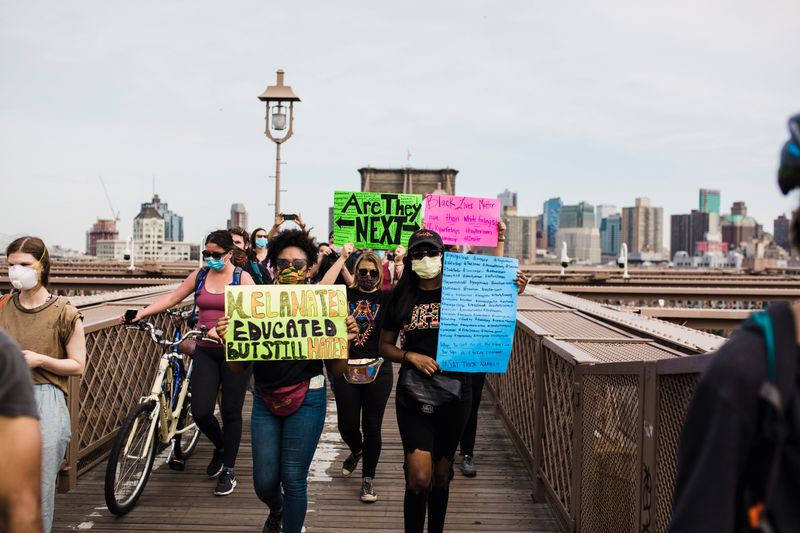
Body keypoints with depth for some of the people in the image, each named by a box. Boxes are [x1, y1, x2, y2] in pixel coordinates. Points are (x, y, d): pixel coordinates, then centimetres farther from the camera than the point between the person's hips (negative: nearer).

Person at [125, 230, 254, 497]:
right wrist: (141, 313, -3)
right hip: (205, 351, 3)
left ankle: (228, 470, 20)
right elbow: (172, 297, 8)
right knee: (200, 411, -3)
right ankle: (220, 447, 30)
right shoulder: (200, 275, 9)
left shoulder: (242, 277, -2)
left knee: (231, 411, 4)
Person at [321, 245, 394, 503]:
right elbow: (322, 288, -14)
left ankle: (368, 478, 22)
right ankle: (356, 450, 44)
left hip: (378, 371, -1)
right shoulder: (347, 294, 3)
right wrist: (342, 257, -11)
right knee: (347, 424, 8)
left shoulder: (387, 298, 2)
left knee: (372, 426, 5)